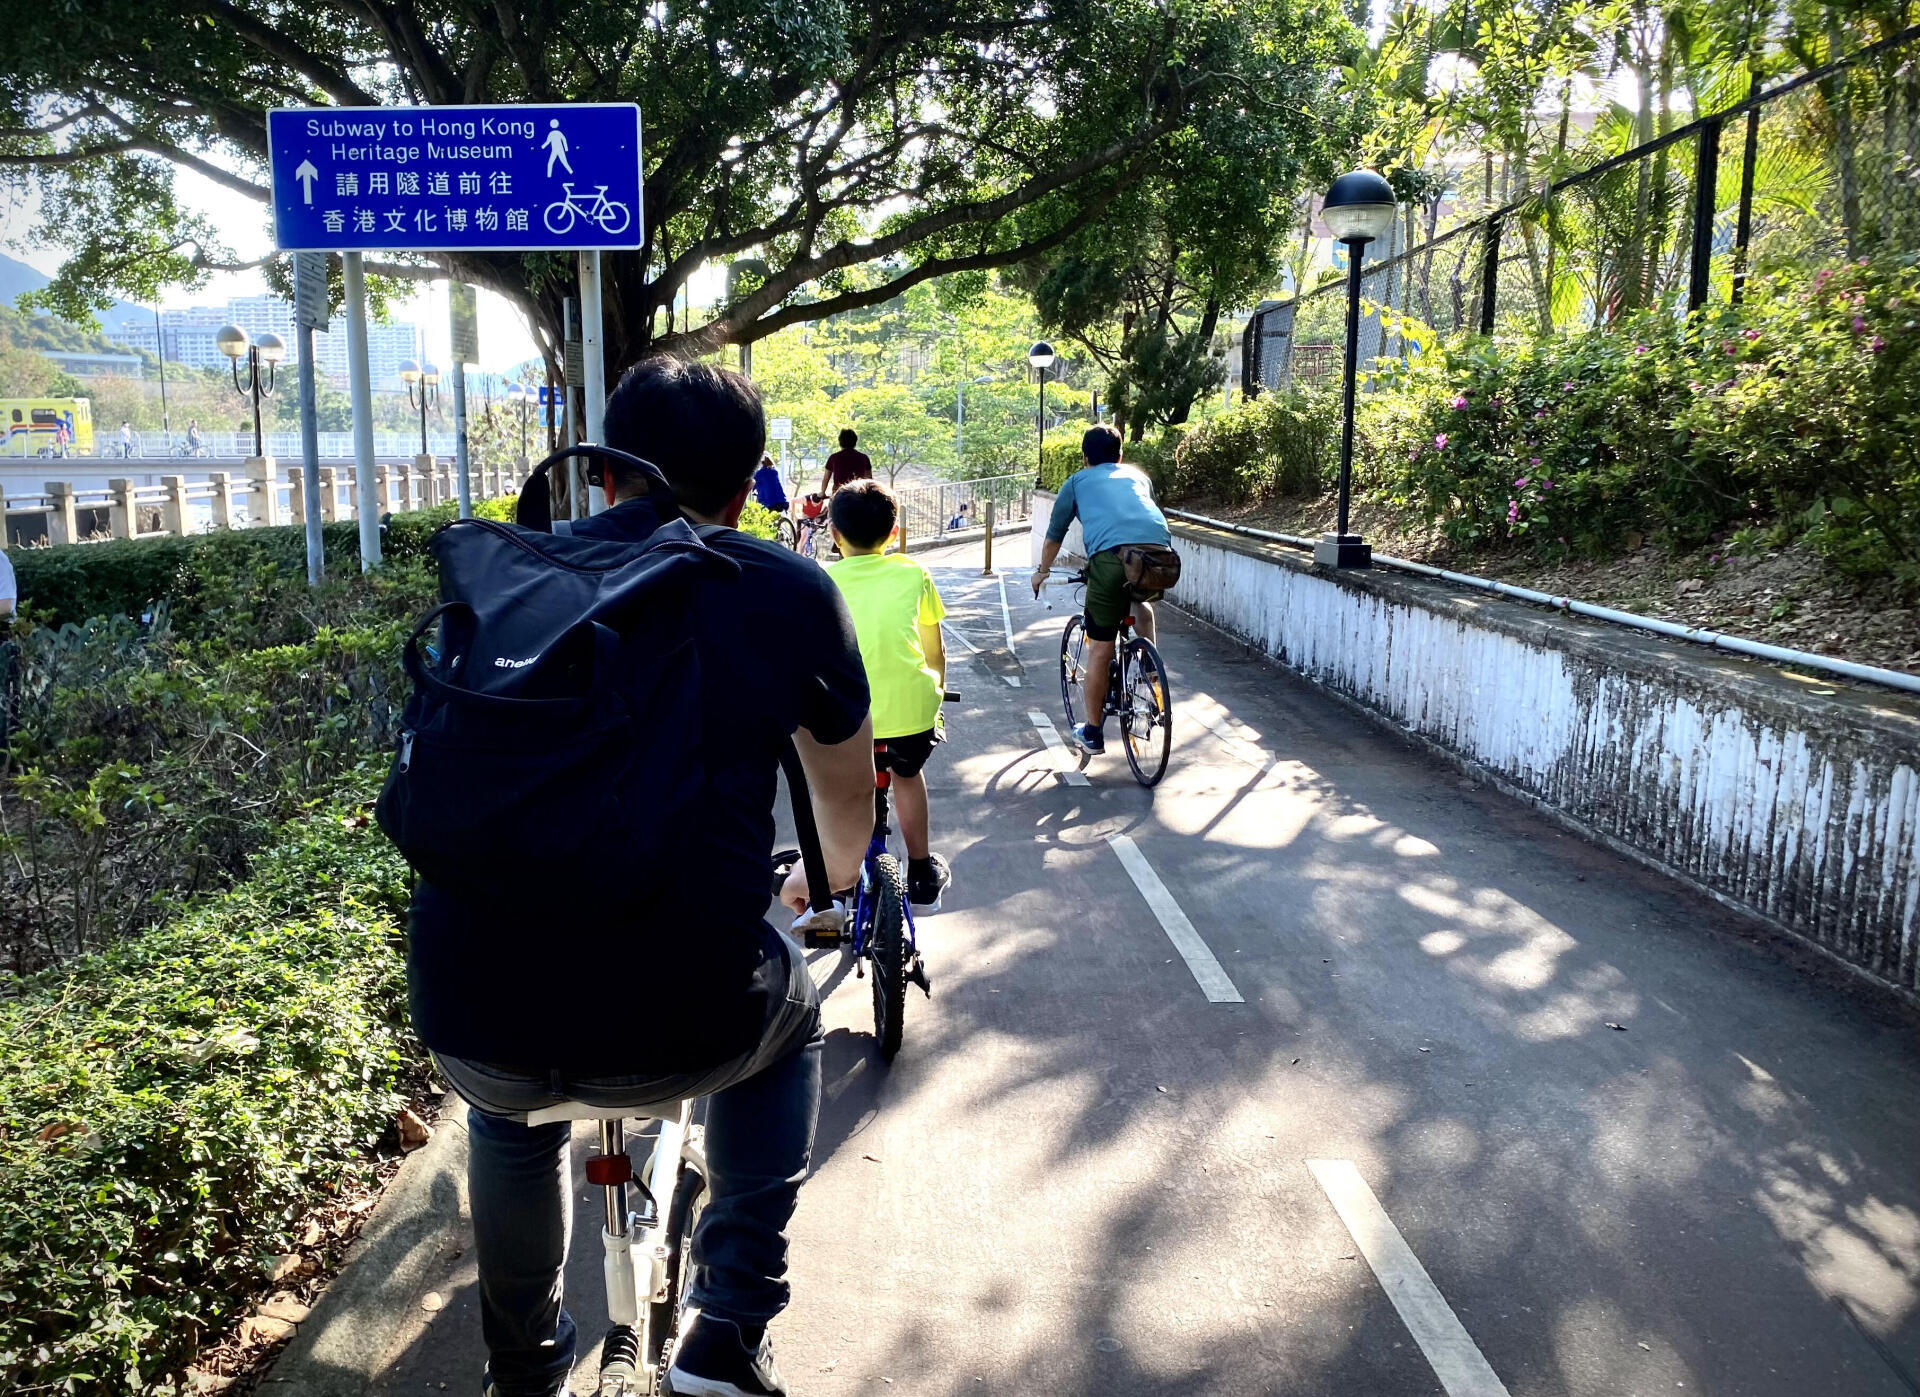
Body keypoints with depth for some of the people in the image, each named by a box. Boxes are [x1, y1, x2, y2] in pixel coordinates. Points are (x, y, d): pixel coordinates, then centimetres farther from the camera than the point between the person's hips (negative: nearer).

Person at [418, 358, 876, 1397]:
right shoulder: (790, 592, 4)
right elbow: (849, 810, 19)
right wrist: (830, 883, 43)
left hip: (466, 1016, 3)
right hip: (676, 1020, -3)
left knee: (508, 1103, 39)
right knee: (788, 1020, 32)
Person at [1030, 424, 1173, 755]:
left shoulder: (1077, 481, 27)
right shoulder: (1138, 475, 34)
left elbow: (1055, 534, 35)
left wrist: (1042, 570, 51)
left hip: (1110, 554, -3)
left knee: (1100, 649, 10)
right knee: (1142, 605, 37)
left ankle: (1093, 732, 21)